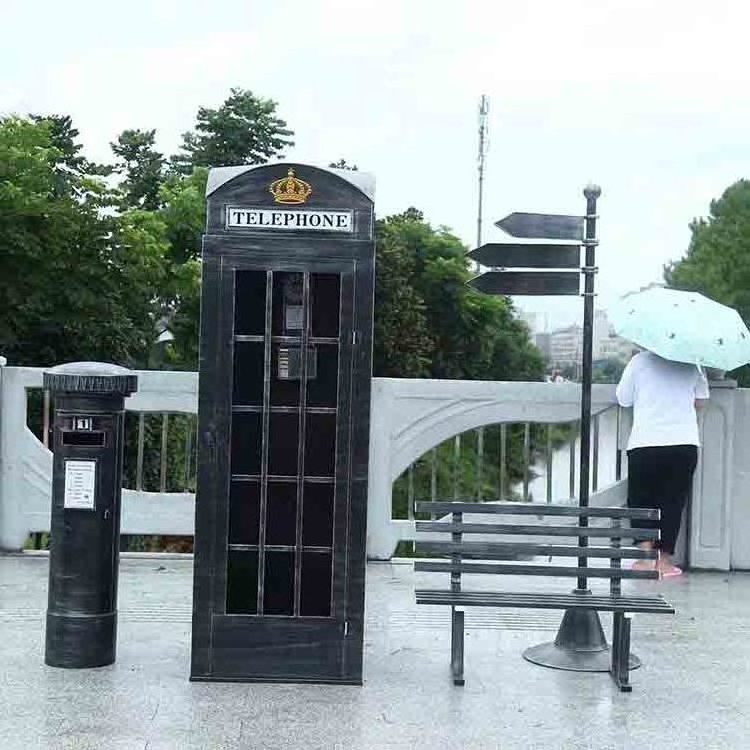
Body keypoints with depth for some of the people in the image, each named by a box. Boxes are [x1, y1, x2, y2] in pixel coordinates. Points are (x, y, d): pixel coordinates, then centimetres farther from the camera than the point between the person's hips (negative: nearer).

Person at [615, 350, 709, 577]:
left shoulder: (640, 361, -1)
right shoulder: (691, 363, 5)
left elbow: (623, 399, 5)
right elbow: (700, 400, 11)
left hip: (644, 444, -1)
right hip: (684, 443, 2)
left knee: (641, 500, 12)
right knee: (672, 501, 11)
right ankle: (664, 560, 13)